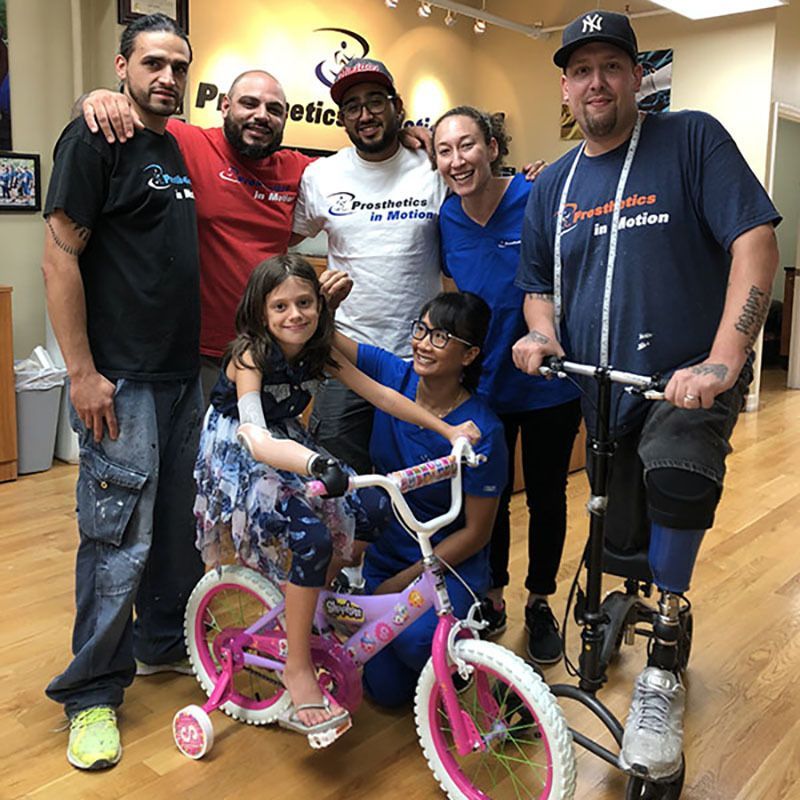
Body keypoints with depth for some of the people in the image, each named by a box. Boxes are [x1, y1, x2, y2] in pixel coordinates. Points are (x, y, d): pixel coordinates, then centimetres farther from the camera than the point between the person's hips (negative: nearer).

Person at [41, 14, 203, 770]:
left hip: (183, 373, 8)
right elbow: (59, 258, -14)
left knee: (178, 522, 15)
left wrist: (212, 352, 17)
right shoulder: (94, 140, -7)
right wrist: (82, 372, -18)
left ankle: (164, 642, 34)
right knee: (119, 536, -4)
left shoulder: (181, 150, 15)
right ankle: (91, 694, 12)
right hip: (121, 379, -7)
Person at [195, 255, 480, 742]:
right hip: (240, 461, -7)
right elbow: (254, 437, -39)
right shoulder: (251, 355, -23)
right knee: (313, 536, -29)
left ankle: (319, 602, 14)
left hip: (290, 451, 7)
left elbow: (379, 394, -1)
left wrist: (447, 429, -6)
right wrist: (313, 464, -58)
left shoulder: (318, 351, -4)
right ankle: (299, 670, -15)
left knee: (371, 511, -11)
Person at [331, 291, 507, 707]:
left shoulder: (480, 431, -22)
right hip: (385, 548, 4)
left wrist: (399, 582, -15)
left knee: (415, 637, -32)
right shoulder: (393, 375, -10)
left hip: (451, 562, -4)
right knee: (386, 689, 1)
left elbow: (476, 532, -15)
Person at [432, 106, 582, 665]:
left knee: (546, 497, 12)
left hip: (548, 383, -3)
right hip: (482, 383, 3)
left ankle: (540, 604, 33)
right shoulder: (447, 220, -4)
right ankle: (492, 600, 34)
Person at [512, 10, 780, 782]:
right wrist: (541, 333, -7)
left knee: (678, 479, -33)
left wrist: (723, 359, -26)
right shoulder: (551, 186, 10)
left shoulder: (692, 139, -4)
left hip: (688, 381, -4)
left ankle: (662, 671, -14)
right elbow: (539, 287, 17)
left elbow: (755, 239, -14)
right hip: (601, 392, 5)